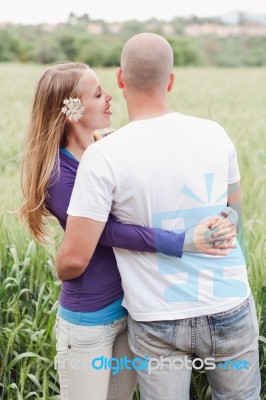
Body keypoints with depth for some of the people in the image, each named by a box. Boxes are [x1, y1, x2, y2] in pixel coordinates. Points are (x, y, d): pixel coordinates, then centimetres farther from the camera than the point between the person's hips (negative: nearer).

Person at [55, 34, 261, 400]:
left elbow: (74, 260, -16)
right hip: (231, 311, 3)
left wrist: (61, 270, 6)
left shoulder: (103, 155, -16)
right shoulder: (214, 134, -4)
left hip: (158, 323, -3)